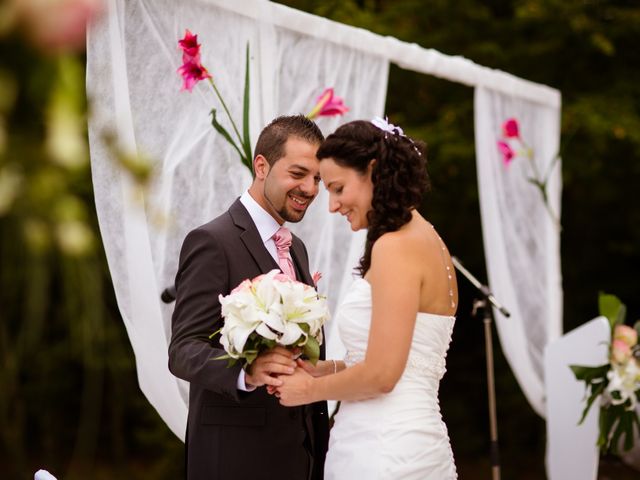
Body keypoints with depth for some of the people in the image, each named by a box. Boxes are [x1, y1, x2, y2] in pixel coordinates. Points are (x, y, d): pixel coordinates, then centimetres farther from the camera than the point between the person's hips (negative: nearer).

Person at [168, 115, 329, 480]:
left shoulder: (296, 249, 15)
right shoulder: (212, 242, -11)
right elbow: (183, 350, -18)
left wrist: (319, 430, 11)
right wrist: (246, 372, -36)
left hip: (301, 450, 8)